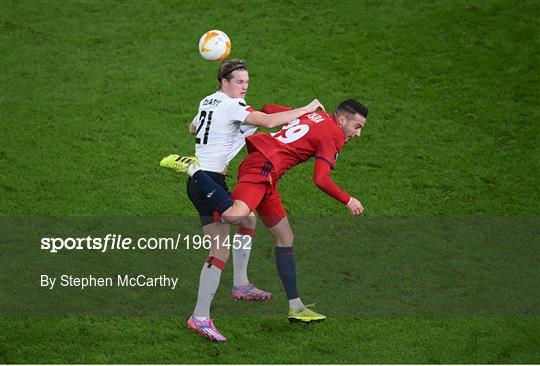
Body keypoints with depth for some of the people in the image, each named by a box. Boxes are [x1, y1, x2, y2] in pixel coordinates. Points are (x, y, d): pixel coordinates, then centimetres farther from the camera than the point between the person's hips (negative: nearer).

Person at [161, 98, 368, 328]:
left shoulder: (314, 115, 22)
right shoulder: (333, 135, -3)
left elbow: (269, 110, 27)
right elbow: (320, 180, -12)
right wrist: (348, 201, -1)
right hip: (263, 168, -11)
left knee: (285, 237, 14)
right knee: (234, 215, -36)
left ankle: (295, 307, 17)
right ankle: (193, 169, -19)